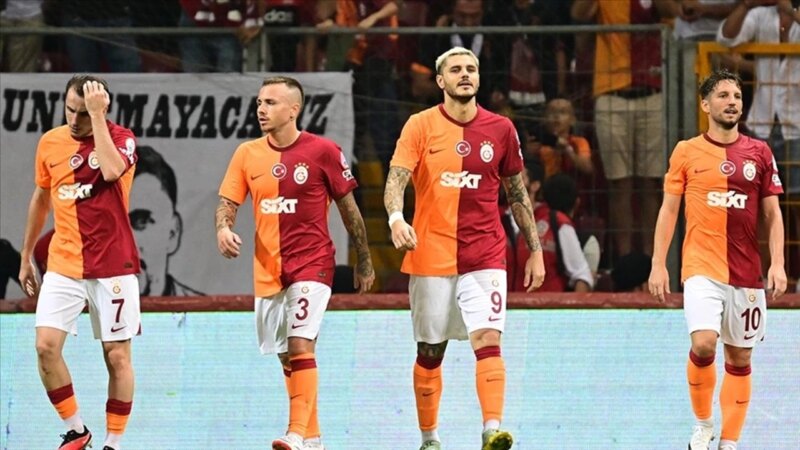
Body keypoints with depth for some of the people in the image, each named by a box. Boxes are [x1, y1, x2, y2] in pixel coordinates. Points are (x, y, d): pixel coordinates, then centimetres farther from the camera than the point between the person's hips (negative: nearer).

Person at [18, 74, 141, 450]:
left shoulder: (121, 138, -7)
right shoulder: (50, 143, 6)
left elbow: (112, 170, -31)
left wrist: (96, 116, -25)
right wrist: (26, 257, 22)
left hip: (112, 267, -3)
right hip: (63, 265, 3)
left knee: (117, 355, 0)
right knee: (46, 346, -10)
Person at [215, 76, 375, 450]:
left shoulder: (322, 151, -7)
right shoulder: (247, 154, 4)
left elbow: (348, 207, 1)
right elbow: (228, 202, 5)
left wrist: (364, 261, 6)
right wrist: (223, 228, -19)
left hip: (311, 263, -5)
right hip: (268, 269, 5)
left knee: (300, 345, -20)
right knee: (287, 357, 10)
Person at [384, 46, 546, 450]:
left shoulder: (500, 129, 5)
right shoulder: (421, 126, -1)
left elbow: (517, 194, 13)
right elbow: (396, 179, -11)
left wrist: (535, 251, 13)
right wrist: (396, 217, -31)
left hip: (485, 256, 0)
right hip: (431, 255, 0)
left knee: (488, 339, -16)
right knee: (429, 352, 7)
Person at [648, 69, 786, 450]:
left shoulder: (759, 154, 7)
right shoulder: (687, 152, 3)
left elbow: (772, 213, 8)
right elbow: (668, 210, 6)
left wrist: (777, 264, -3)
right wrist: (658, 264, 0)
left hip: (747, 272, 2)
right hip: (702, 268, -2)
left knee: (739, 358, 4)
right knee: (703, 343, -20)